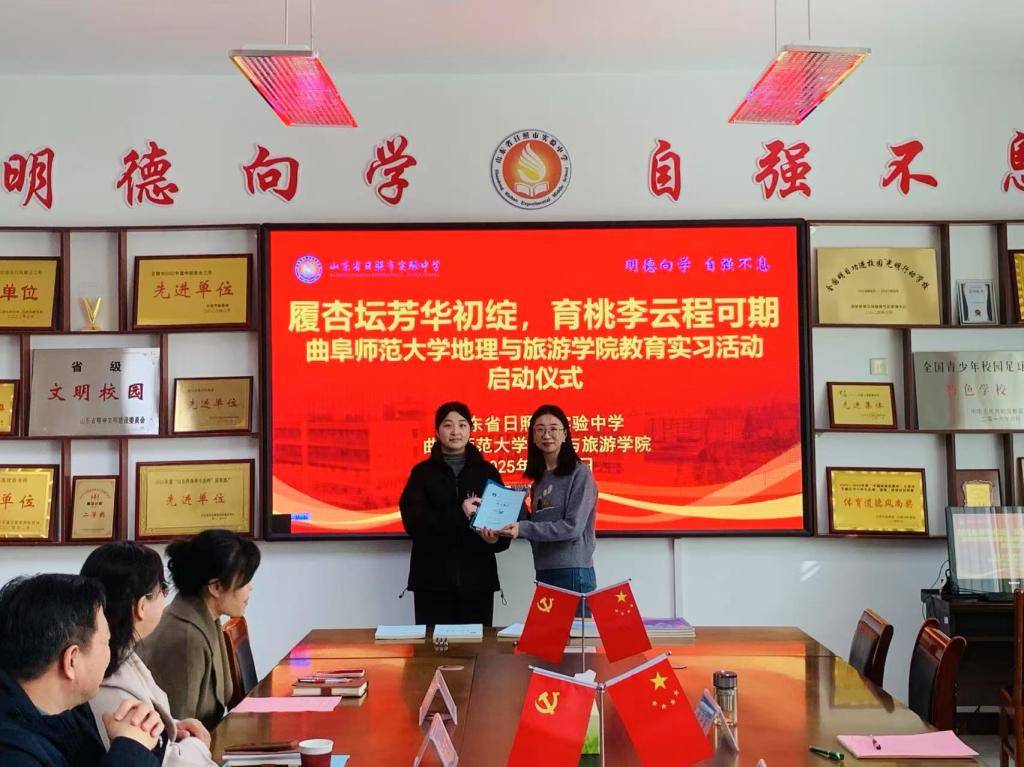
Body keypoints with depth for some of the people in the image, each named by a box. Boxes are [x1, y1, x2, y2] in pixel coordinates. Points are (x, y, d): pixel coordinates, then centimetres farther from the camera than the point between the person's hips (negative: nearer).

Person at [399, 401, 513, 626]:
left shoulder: (487, 471, 10)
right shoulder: (422, 472, 6)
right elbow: (413, 522, -5)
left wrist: (496, 538, -17)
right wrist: (459, 513, -18)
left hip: (477, 578, 1)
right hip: (433, 580, -1)